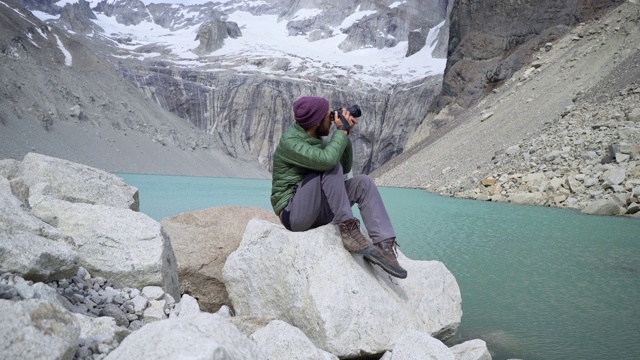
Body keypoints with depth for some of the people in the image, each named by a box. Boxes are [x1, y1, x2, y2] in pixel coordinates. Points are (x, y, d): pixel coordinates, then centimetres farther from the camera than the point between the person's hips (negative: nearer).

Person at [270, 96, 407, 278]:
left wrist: (345, 135, 1)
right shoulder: (290, 141, -17)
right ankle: (348, 229, -24)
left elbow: (345, 168, 12)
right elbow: (327, 159, -34)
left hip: (317, 213, 8)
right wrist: (341, 130, -19)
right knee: (330, 166, -25)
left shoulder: (317, 139, 10)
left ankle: (384, 245, -20)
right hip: (293, 214, -8)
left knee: (363, 182, -8)